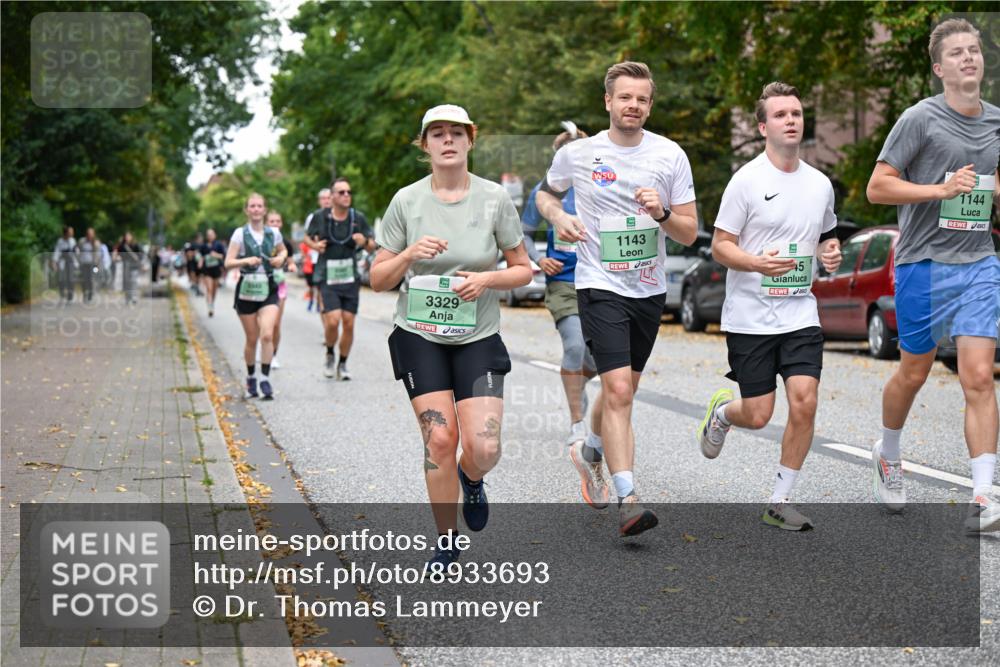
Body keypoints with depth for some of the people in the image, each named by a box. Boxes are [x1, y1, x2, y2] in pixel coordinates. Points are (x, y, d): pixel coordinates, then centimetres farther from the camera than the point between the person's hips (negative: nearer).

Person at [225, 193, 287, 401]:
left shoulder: (273, 233, 4)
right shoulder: (240, 233, -3)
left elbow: (283, 251, 23)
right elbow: (228, 263, -7)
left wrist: (281, 258, 1)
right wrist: (246, 261, -25)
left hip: (269, 290, 1)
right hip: (247, 290, -1)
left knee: (267, 335, -16)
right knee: (252, 339, 7)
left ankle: (265, 379, -9)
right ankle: (251, 378, 27)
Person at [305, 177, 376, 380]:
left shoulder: (358, 217, 1)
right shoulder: (320, 217, -2)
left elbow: (372, 246, 6)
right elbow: (307, 238, 13)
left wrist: (364, 241, -16)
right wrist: (315, 245, -8)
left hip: (351, 278, 2)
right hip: (328, 278, -2)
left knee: (349, 323, 2)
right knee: (333, 320, -15)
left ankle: (343, 364, 20)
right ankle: (330, 354, 13)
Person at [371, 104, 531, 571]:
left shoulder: (494, 199, -2)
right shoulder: (406, 201, -2)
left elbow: (523, 270, 4)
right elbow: (377, 279, 1)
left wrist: (487, 278, -15)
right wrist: (409, 254, -17)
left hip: (478, 338, 0)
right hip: (419, 335, 0)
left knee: (483, 448, -12)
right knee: (439, 438, -7)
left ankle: (471, 479, 27)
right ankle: (446, 541, 14)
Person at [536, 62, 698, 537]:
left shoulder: (671, 156, 0)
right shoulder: (577, 153, -2)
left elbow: (689, 234, 2)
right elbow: (545, 193, 17)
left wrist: (662, 213, -18)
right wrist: (559, 217, -4)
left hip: (649, 289, 4)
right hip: (601, 287, -3)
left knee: (622, 388, 17)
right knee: (618, 390, -18)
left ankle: (595, 446, 48)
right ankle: (627, 501, -19)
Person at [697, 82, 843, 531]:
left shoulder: (820, 184, 8)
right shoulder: (747, 180, -8)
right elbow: (720, 246, -7)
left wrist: (830, 254, 1)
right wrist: (759, 263, -25)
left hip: (800, 314, 4)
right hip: (749, 316, -4)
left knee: (805, 402, -10)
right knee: (758, 416, -1)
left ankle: (780, 501, 5)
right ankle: (721, 412, 37)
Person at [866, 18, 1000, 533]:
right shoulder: (921, 118, -7)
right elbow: (876, 187, -10)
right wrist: (942, 189, -19)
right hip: (924, 262, -3)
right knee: (913, 374, 10)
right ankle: (888, 455, 39)